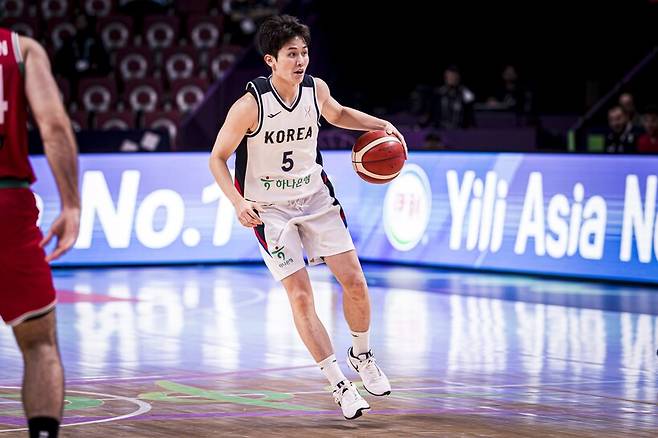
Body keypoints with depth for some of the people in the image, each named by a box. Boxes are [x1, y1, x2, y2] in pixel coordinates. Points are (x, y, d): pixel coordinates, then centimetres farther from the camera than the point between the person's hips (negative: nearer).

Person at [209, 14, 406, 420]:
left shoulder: (315, 89, -8)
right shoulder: (250, 105, -22)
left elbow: (337, 115, 17)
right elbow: (218, 158, -12)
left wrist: (381, 125, 2)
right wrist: (238, 202, -26)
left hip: (315, 197, 4)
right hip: (269, 207, -4)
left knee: (355, 281, -1)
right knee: (301, 296, -10)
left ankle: (362, 355, 26)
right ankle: (340, 385, 1)